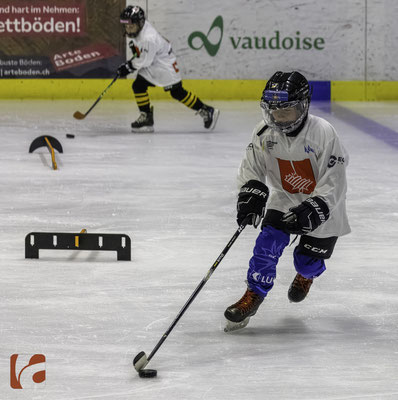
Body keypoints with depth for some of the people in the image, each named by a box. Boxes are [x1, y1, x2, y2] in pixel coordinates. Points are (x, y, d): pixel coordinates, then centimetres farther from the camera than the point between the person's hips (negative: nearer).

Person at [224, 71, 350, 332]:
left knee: (307, 261, 4)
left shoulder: (323, 133, -29)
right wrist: (251, 193, -20)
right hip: (284, 199, 3)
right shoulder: (264, 133, -15)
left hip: (323, 205, -3)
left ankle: (306, 274, 41)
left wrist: (312, 211, -35)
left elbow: (334, 185, -26)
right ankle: (253, 295, -3)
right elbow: (252, 167, -2)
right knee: (268, 243, -16)